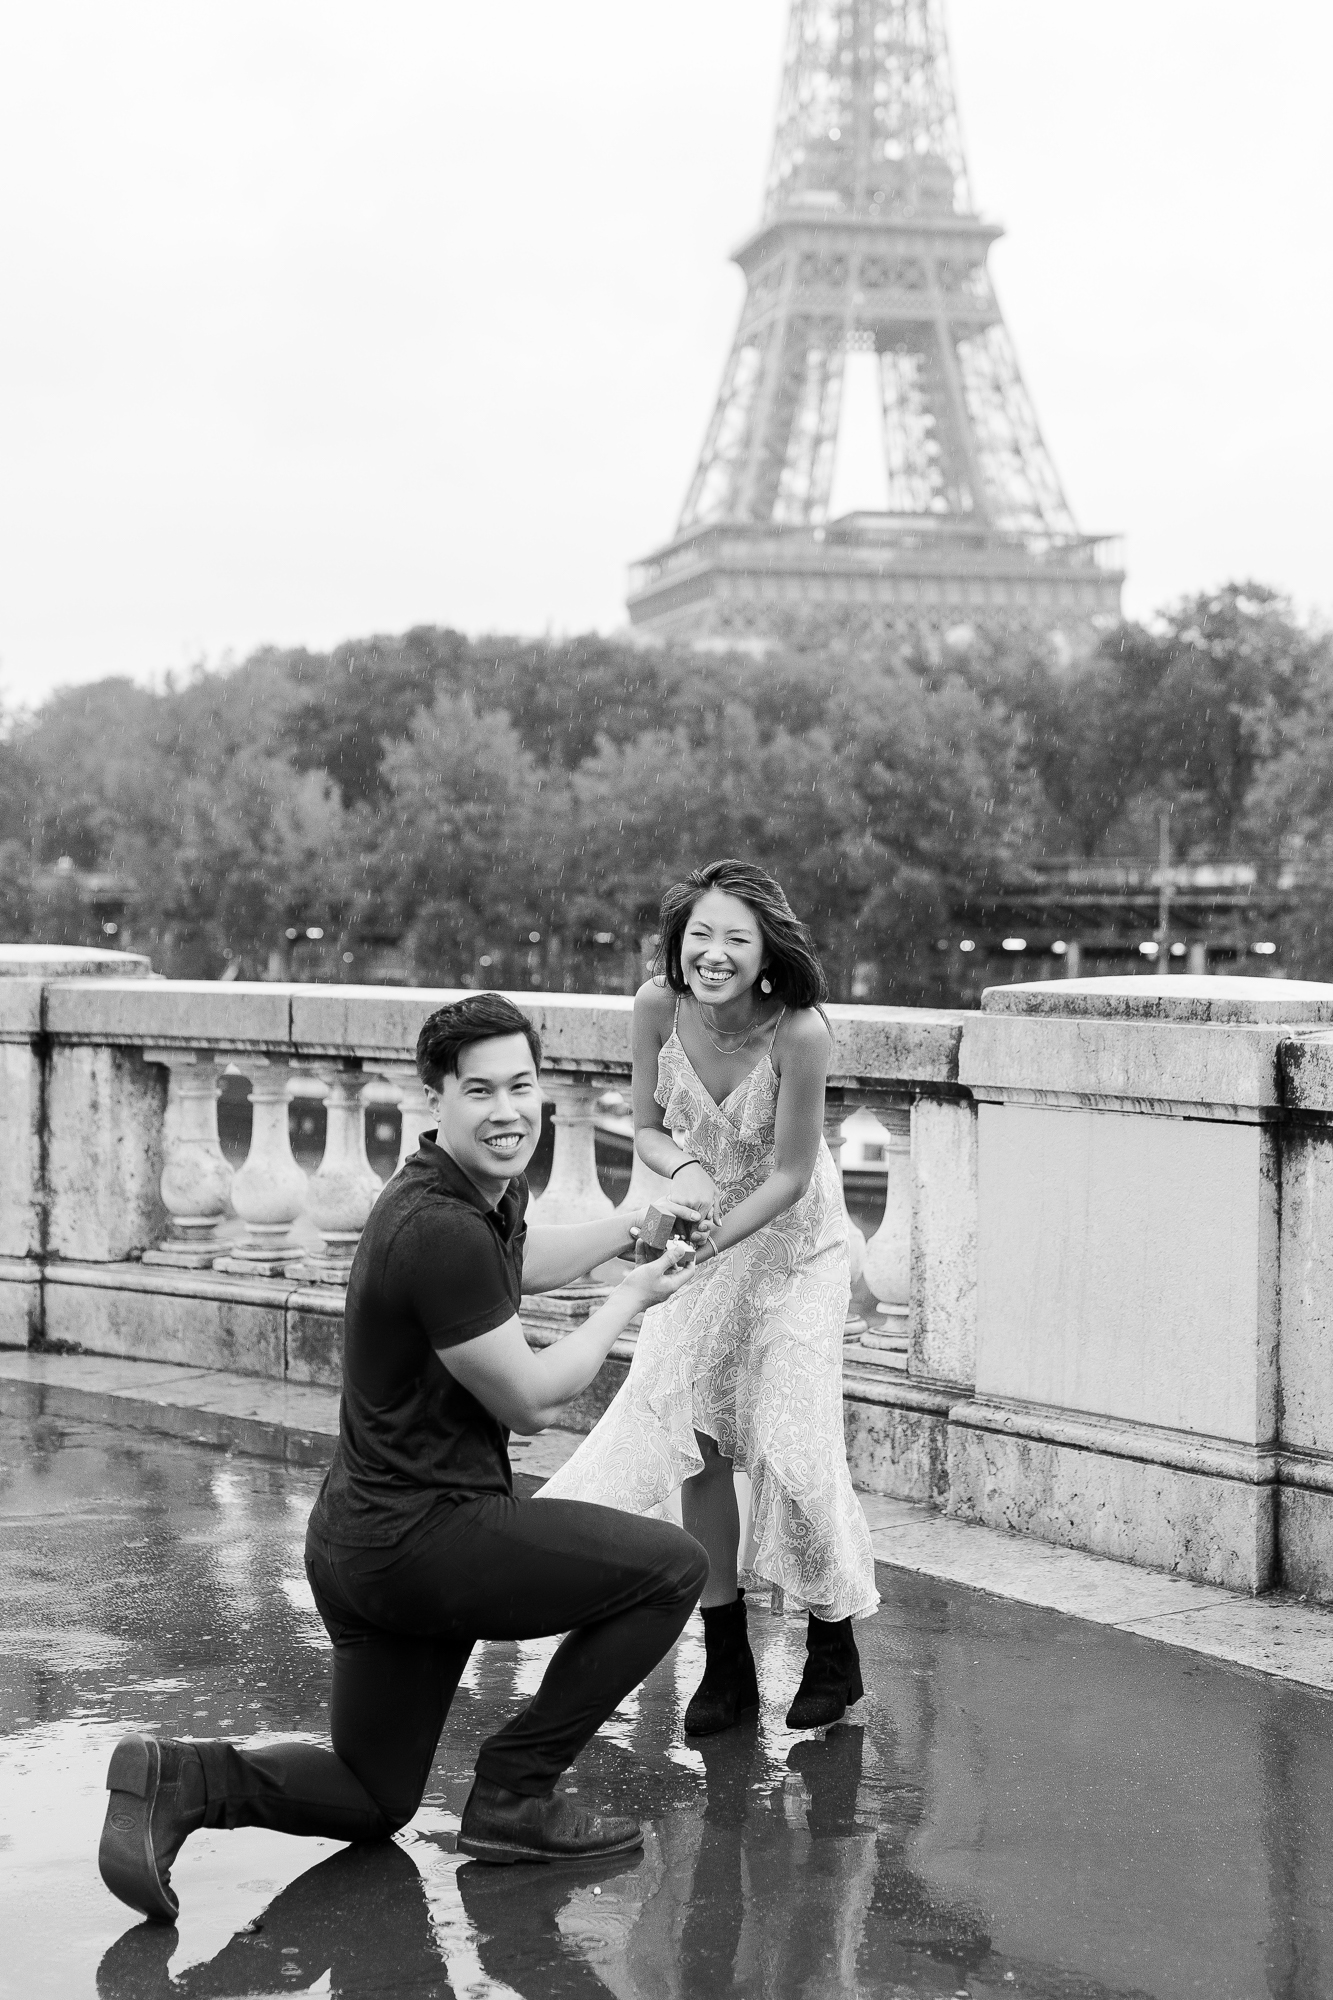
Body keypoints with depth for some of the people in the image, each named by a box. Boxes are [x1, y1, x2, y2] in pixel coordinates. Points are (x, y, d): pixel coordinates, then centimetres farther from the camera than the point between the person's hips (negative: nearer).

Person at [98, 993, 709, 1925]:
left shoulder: (489, 1192, 8)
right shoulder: (441, 1232, -23)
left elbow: (525, 1262, 35)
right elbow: (531, 1401, -14)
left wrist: (630, 1226, 29)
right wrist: (632, 1297, -2)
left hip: (360, 1541, 10)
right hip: (420, 1537, -10)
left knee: (371, 1804, 21)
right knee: (671, 1566, -2)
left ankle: (179, 1779, 0)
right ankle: (514, 1795, 3)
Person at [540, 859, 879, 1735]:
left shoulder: (799, 1032, -29)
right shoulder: (659, 1007, -17)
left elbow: (789, 1176, -21)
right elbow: (648, 1129, -4)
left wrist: (710, 1242, -29)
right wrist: (685, 1168, -24)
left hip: (791, 1240, -4)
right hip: (701, 1237, 4)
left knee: (793, 1442, -6)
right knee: (696, 1440, 3)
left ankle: (834, 1653, 15)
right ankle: (727, 1659, 16)